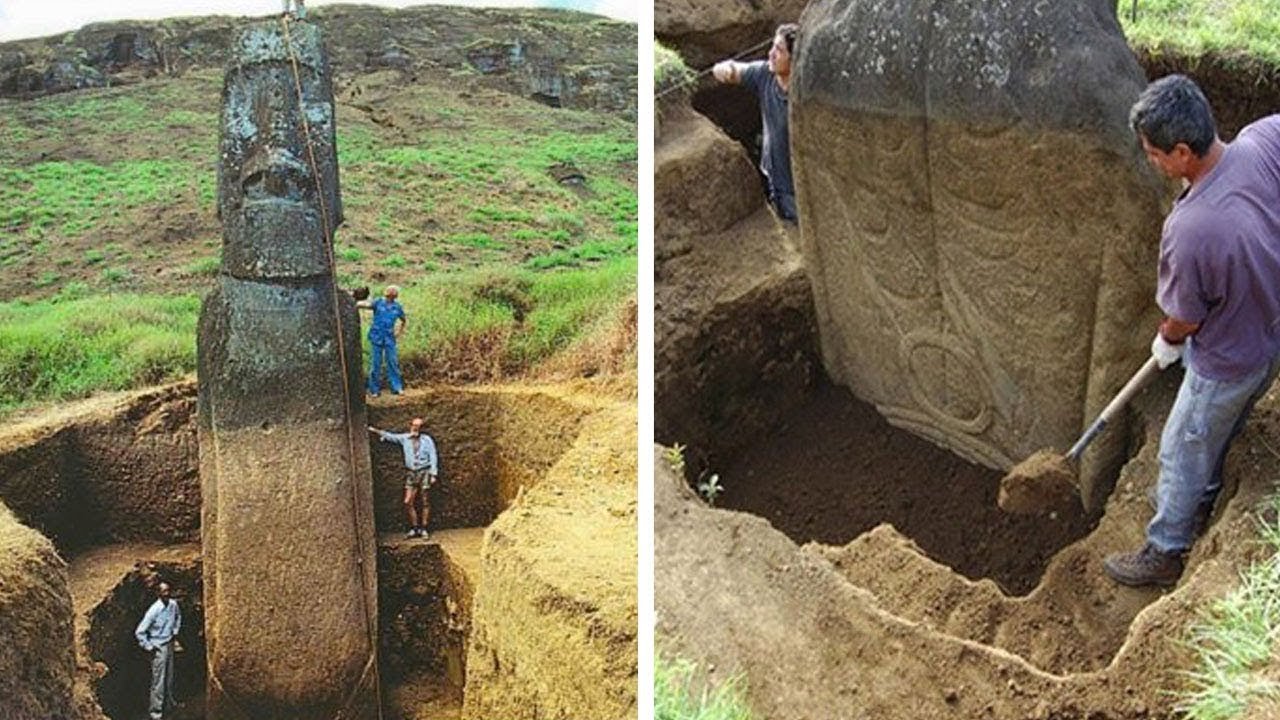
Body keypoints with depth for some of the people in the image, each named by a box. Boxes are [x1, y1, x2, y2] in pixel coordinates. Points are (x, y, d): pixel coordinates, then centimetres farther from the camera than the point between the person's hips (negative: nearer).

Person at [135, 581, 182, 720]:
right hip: (158, 648, -6)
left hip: (170, 644, 6)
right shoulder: (154, 610, -24)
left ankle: (168, 705, 35)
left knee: (169, 679, 19)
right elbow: (139, 632, -20)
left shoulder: (173, 604, -5)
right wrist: (149, 647, -14)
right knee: (158, 681, -2)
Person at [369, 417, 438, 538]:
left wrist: (433, 474, -6)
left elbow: (433, 457, 0)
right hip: (411, 473, 3)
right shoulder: (404, 438, 8)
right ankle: (414, 528, 7)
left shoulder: (427, 440, 1)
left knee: (424, 501, -2)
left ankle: (423, 528, 5)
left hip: (424, 472, -3)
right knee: (408, 502, -4)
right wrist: (376, 431, -9)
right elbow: (390, 436, 5)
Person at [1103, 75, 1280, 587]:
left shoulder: (1189, 229, -40)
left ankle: (1164, 554, 38)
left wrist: (1167, 343, 3)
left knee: (1182, 453, 17)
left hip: (1228, 365, -7)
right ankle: (1202, 501, 58)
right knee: (1218, 433, 32)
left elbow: (1186, 319, -21)